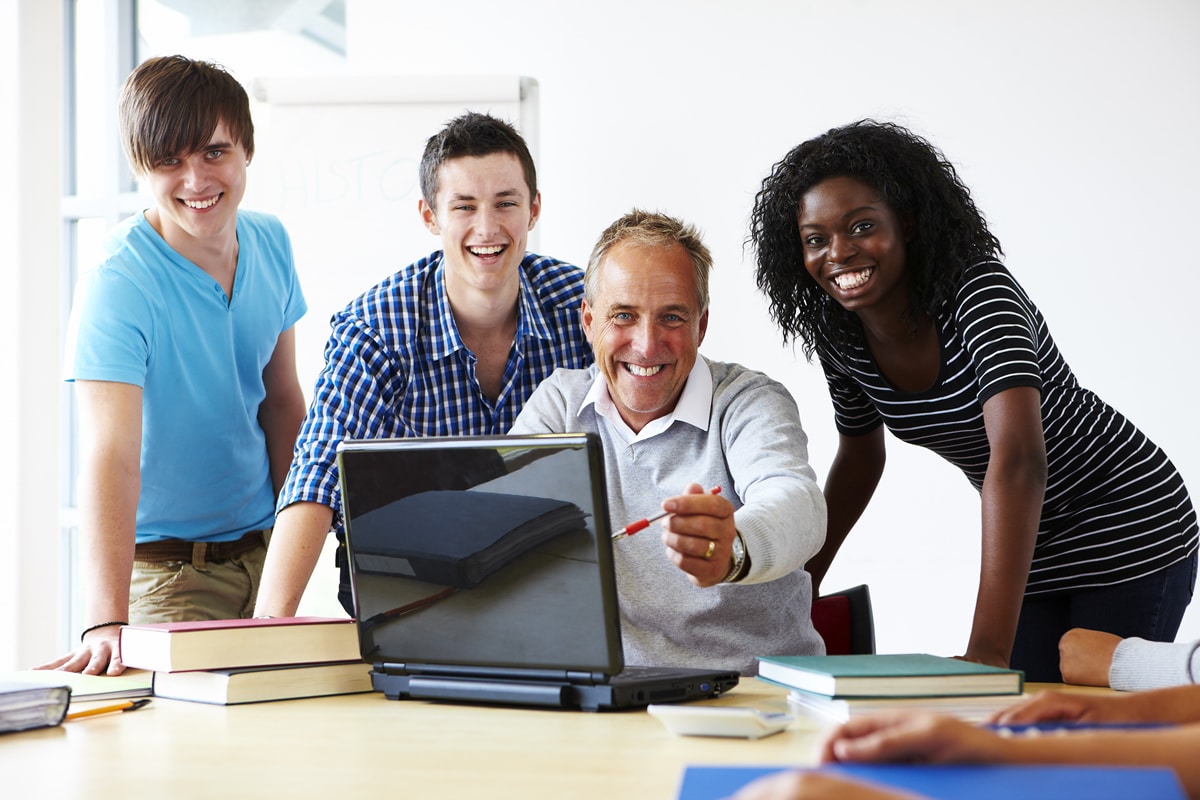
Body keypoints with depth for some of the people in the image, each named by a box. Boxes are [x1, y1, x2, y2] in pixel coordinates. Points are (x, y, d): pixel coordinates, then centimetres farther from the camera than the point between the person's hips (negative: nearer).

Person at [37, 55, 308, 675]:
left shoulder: (271, 244, -2)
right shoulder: (116, 287, -24)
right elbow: (110, 454, -36)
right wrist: (107, 622, -47)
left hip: (262, 551, 6)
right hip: (164, 564, -5)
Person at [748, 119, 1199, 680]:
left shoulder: (978, 290, -29)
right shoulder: (839, 339, -9)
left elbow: (1019, 459, -41)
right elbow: (860, 457, 12)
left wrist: (989, 649, -49)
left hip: (1128, 530, -5)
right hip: (1032, 549, 6)